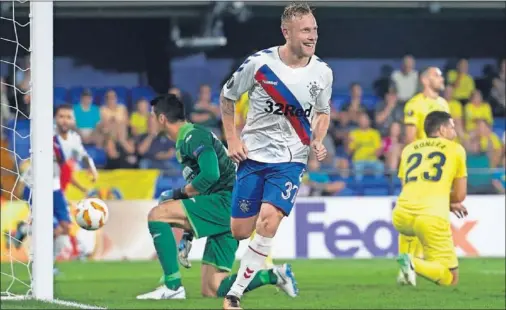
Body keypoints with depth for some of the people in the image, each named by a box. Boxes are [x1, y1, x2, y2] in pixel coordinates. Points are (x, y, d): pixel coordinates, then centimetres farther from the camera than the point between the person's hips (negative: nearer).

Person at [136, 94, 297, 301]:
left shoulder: (193, 136, -9)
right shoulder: (185, 141, 22)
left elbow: (210, 174, -24)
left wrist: (180, 194, -9)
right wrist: (188, 234, 24)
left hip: (226, 201, -10)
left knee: (157, 215, -16)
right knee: (211, 290, 6)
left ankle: (173, 286, -19)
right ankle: (273, 275, 8)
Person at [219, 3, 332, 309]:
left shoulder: (322, 72, -4)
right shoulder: (259, 63, -11)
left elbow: (323, 111, 16)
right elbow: (227, 97, 6)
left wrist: (317, 140, -2)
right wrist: (233, 139, -2)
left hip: (291, 160, 0)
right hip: (253, 155, 0)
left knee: (268, 219, -22)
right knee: (240, 232, -2)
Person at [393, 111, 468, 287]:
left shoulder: (408, 149, 24)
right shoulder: (456, 149, 14)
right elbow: (460, 196, 13)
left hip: (401, 218, 5)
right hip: (432, 218, -5)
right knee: (451, 279, 3)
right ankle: (414, 264, -24)